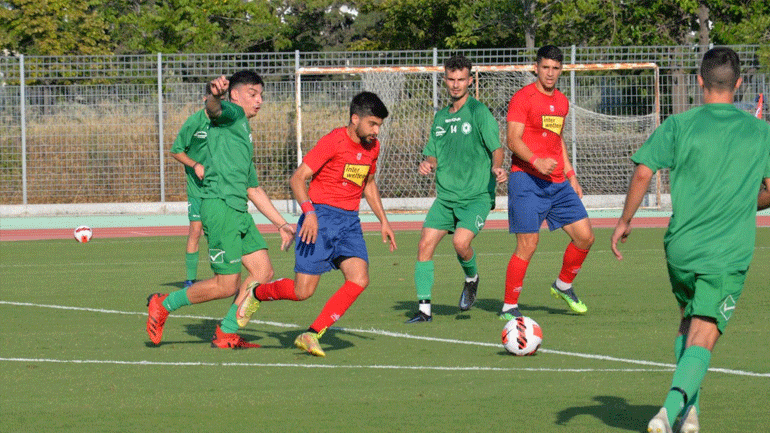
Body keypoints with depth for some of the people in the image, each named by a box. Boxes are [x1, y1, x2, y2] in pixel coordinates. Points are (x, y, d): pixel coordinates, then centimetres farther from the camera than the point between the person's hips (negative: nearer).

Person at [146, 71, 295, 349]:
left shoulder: (245, 137, 29)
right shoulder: (232, 114, 2)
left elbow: (253, 189, 34)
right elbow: (214, 109, -25)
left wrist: (281, 224, 32)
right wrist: (216, 94, -49)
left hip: (239, 211, 9)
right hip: (219, 205, -9)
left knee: (263, 271, 3)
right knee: (226, 286, -7)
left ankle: (226, 334, 11)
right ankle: (163, 305, 12)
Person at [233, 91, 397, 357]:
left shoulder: (372, 147, 9)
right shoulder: (333, 142, -13)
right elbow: (297, 178, -15)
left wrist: (383, 220, 21)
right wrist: (309, 212, -29)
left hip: (350, 220, 6)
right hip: (321, 218, -6)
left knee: (359, 279, -18)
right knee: (303, 291, -7)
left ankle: (312, 336, -12)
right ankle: (256, 294, 25)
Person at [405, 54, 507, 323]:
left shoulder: (478, 112, -5)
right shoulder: (441, 117, 15)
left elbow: (497, 148, -9)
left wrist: (497, 167, -29)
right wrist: (427, 164, -3)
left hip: (477, 195, -6)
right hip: (446, 195, 6)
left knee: (461, 241, -24)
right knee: (425, 245, -7)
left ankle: (471, 279, 9)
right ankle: (424, 308, 0)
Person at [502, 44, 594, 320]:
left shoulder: (561, 101, 17)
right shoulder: (523, 98, -6)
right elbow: (513, 140, -14)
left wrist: (570, 174, 22)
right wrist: (536, 161, -29)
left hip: (558, 183, 7)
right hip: (527, 180, -7)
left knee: (585, 236, 3)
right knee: (528, 245, -11)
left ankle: (563, 286, 26)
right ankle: (509, 307, -1)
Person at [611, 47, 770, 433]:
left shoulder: (679, 125, -1)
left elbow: (643, 173, -8)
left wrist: (624, 222, 3)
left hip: (681, 246, 1)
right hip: (729, 255, -1)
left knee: (688, 323, 25)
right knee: (702, 338, -7)